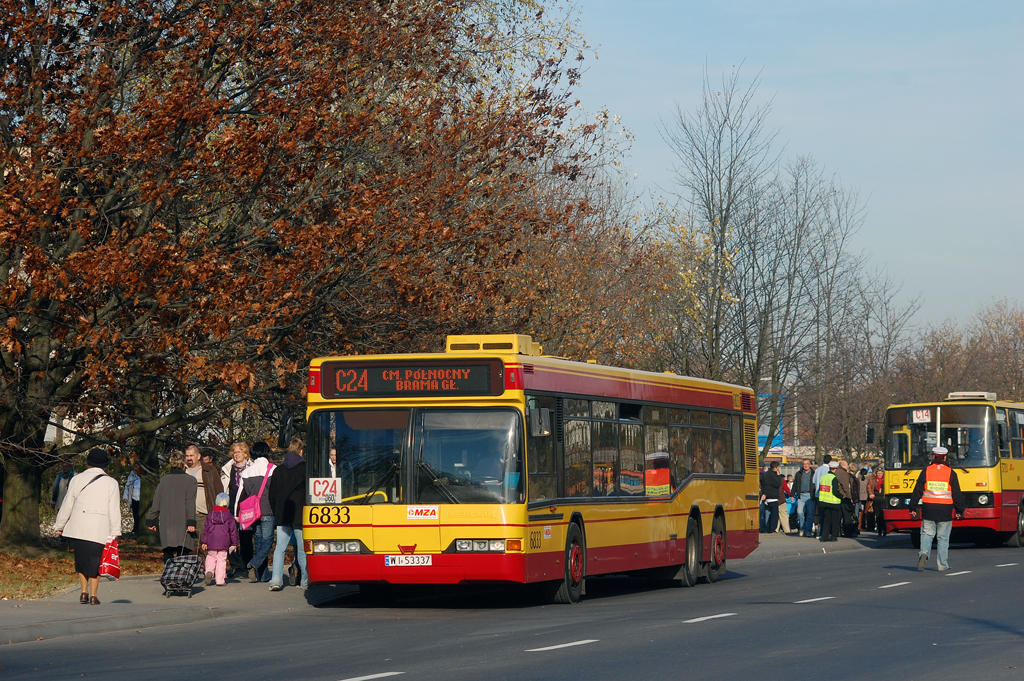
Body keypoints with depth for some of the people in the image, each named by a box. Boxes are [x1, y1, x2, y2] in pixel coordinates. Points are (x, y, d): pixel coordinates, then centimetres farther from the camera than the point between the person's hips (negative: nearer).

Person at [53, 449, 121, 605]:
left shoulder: (77, 480, 4)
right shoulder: (111, 483, 1)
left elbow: (67, 505, 9)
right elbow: (114, 510, -1)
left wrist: (59, 525, 19)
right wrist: (115, 532, 4)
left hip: (78, 526, 1)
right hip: (100, 528, -1)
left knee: (81, 558, 14)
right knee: (95, 560, 4)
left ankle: (84, 592, 9)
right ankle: (93, 595, 2)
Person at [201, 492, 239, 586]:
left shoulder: (210, 515, 5)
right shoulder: (229, 516, -1)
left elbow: (206, 529, 6)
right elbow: (233, 530, 1)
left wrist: (204, 542, 11)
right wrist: (234, 543, 8)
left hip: (211, 543, 2)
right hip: (224, 543, -2)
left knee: (211, 558, 15)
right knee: (221, 560, 1)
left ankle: (209, 572, -12)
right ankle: (220, 580, -1)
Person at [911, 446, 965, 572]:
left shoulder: (926, 472, 1)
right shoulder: (951, 473, -1)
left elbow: (917, 492, 2)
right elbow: (957, 494, 0)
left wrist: (913, 508, 9)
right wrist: (960, 511, 7)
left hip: (928, 510, 0)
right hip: (945, 510, 0)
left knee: (927, 534, 7)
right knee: (943, 538, 6)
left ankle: (924, 553, -21)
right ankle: (942, 565, 8)